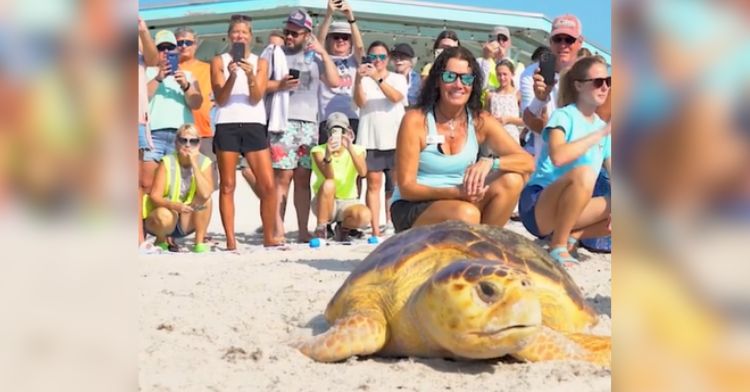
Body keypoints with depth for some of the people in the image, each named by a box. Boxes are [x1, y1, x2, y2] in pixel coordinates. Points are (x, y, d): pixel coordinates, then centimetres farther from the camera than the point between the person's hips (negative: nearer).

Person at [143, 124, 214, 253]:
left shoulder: (204, 163, -10)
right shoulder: (167, 163, -16)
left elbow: (205, 194, -27)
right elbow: (155, 196, -20)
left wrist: (194, 164, -28)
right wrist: (174, 205, -40)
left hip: (186, 222, 3)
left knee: (205, 198, -23)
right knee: (165, 216, -37)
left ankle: (199, 243, -14)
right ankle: (161, 240, -2)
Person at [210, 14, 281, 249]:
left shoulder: (260, 63, 11)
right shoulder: (219, 61, 8)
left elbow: (256, 99, -1)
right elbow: (220, 99, 0)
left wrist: (250, 75, -18)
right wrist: (232, 76, -15)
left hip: (254, 125, 1)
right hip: (227, 126, -1)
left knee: (267, 185, -5)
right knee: (227, 186, -1)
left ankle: (269, 237, 7)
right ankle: (230, 240, 2)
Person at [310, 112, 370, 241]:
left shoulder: (357, 150, -3)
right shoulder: (318, 150, -8)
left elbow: (362, 172, -26)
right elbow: (329, 177, -27)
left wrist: (351, 149, -41)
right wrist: (327, 156, -47)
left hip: (347, 202, 1)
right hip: (324, 203, -1)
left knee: (364, 215, -32)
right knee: (328, 184, -34)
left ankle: (343, 227, 3)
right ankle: (321, 230, -17)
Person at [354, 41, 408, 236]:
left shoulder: (398, 78, 9)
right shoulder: (364, 79, 9)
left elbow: (396, 97, -11)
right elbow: (360, 102, -8)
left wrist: (378, 77, -23)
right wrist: (358, 80, -25)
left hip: (395, 139, 1)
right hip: (370, 139, -1)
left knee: (394, 184, 1)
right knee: (373, 183, -5)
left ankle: (391, 224, 11)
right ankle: (375, 230, -7)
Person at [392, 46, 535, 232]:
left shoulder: (480, 121, -1)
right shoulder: (415, 120, -13)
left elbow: (528, 162, -7)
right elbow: (406, 187, -15)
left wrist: (491, 163, -27)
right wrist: (455, 192, -30)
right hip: (412, 208, -5)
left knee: (512, 180, -17)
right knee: (466, 214, -34)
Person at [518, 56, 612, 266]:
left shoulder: (602, 126, 12)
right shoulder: (563, 116, -9)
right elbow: (558, 156, -29)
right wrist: (600, 133, -24)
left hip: (568, 210, 7)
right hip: (537, 206, -7)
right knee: (583, 173, -35)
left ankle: (570, 236, -5)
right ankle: (557, 247, -23)